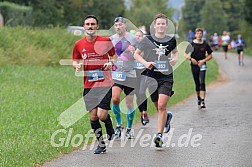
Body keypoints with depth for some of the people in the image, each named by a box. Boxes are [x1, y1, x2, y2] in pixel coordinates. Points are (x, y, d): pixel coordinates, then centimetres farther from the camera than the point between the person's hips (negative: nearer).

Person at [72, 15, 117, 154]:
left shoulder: (106, 41, -1)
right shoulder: (78, 44, 4)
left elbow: (114, 57, 11)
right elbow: (75, 62, 14)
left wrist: (111, 63, -11)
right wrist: (77, 66, -9)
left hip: (105, 83, -3)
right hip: (88, 85, 3)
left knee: (102, 115, -12)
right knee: (93, 116, 1)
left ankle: (110, 129, 22)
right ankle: (101, 144, 18)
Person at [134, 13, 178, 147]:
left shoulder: (171, 40, 3)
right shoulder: (147, 40, -3)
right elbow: (136, 54, 6)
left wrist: (175, 58, 2)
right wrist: (145, 62, -11)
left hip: (166, 77, -1)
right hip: (152, 77, 1)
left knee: (162, 106, -15)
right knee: (158, 107, 11)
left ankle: (159, 135, -12)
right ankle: (167, 117, 47)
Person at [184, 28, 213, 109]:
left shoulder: (205, 45, 1)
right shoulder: (191, 44, 1)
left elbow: (210, 55, 8)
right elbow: (185, 54, 6)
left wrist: (203, 60, -7)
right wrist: (191, 59, -13)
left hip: (202, 66, -2)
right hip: (194, 66, 2)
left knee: (202, 83, -16)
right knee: (197, 84, 9)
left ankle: (202, 102, -22)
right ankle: (199, 99, 26)